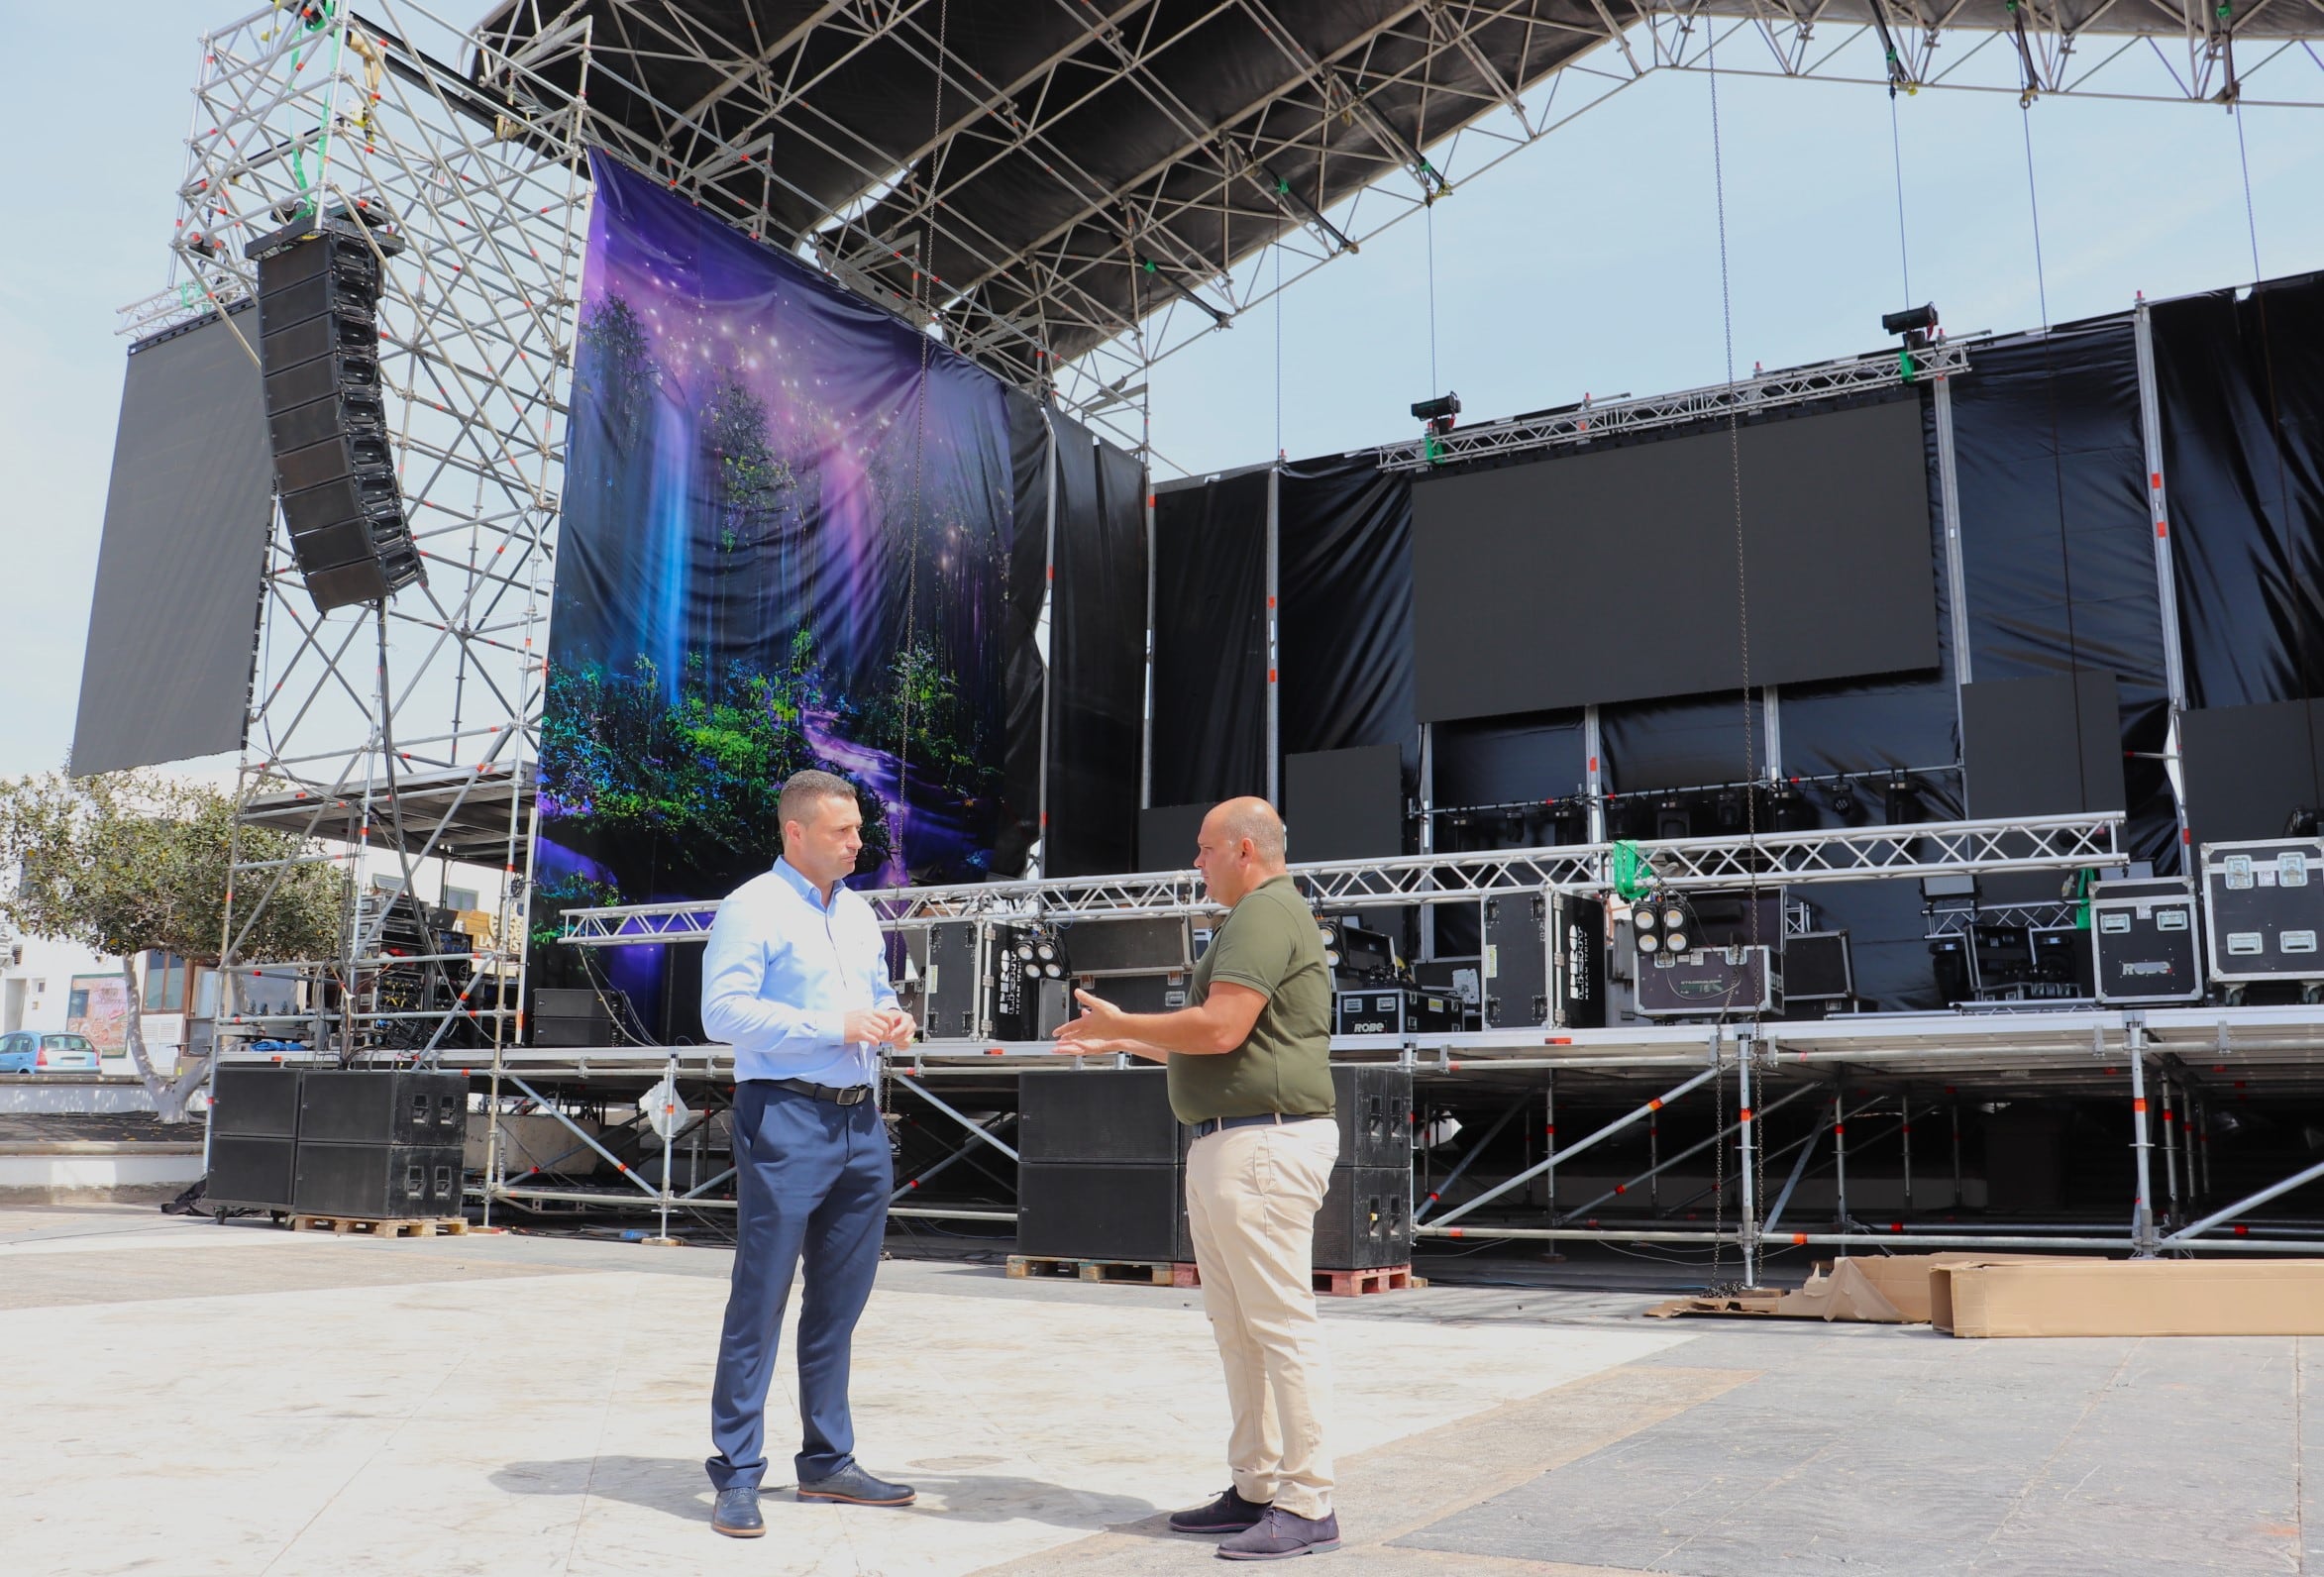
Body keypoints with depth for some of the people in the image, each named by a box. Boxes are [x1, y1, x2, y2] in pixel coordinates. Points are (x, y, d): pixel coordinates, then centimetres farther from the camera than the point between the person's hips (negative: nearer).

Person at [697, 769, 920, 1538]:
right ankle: (736, 1477, 6)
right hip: (786, 1120, -7)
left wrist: (893, 1021, 1)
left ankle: (828, 1462, 23)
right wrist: (834, 1026, -18)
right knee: (759, 1301, -3)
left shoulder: (859, 914, 17)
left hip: (861, 1122, 8)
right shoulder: (753, 908, -7)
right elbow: (724, 1013, -16)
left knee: (839, 1303, 13)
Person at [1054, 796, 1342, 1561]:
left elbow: (1220, 1029, -23)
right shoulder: (1253, 918, 21)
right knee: (1237, 1329, 14)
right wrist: (1123, 1041, 25)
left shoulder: (1266, 913, -12)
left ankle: (1307, 1507, -1)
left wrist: (1121, 1023, -9)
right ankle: (1257, 1490, 21)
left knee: (1281, 1325, -7)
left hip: (1265, 1146, -11)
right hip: (1224, 1146, 11)